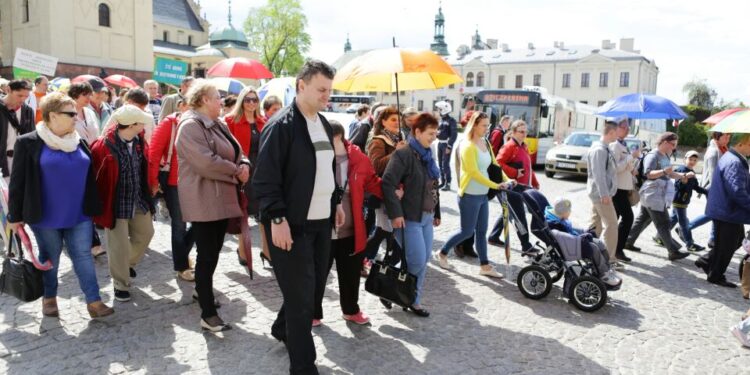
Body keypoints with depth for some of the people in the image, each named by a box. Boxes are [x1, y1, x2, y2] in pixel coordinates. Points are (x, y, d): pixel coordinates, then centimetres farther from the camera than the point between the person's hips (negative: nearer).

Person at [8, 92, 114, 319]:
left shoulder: (79, 142, 6)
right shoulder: (29, 143, -8)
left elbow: (89, 176, 13)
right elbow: (18, 182, -6)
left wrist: (93, 207, 14)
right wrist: (15, 215, -5)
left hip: (79, 215, 3)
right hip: (46, 217, -3)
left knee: (83, 256, 2)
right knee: (49, 259, 11)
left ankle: (94, 301, 5)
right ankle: (49, 298, 31)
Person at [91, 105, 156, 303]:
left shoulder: (139, 141, -2)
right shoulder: (104, 146, -23)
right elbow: (94, 176, -15)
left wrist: (148, 193, 15)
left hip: (139, 200, 7)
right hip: (116, 203, -7)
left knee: (146, 234, 20)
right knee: (119, 246, 3)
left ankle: (128, 264, 46)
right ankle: (121, 285, 22)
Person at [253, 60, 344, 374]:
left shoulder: (323, 123, 12)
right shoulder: (281, 125, -14)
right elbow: (265, 178, -17)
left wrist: (336, 201, 18)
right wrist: (277, 218, -21)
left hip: (321, 220, 8)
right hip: (292, 224, -8)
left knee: (314, 286, 18)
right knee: (300, 295, 0)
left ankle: (283, 329, 43)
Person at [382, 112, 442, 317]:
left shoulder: (428, 155, 13)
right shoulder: (403, 154, -14)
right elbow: (387, 183, -22)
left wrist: (437, 213, 19)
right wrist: (395, 213, -24)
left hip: (426, 217, 8)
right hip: (409, 217, -8)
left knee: (424, 260, 11)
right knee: (417, 261, -6)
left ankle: (413, 299, 23)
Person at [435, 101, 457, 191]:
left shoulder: (451, 120, -11)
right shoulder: (440, 119, 12)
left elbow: (454, 134, -16)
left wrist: (449, 146, -19)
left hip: (446, 144, -8)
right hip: (440, 143, 8)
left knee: (445, 164, -8)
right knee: (440, 163, 12)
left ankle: (448, 184, -2)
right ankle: (442, 181, 23)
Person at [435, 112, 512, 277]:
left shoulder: (486, 143, 7)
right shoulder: (468, 146, -17)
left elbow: (494, 165, 12)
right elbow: (474, 173, -22)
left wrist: (506, 180, -1)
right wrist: (496, 185, -24)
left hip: (483, 195, 7)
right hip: (470, 196, -7)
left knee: (481, 231, 12)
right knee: (467, 231, 2)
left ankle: (485, 266, 20)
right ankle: (442, 254, 22)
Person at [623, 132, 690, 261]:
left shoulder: (665, 156, 16)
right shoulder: (653, 155, -14)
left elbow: (670, 174, 27)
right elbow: (649, 174, -25)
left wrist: (684, 175, 14)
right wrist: (663, 171, -40)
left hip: (658, 196, 10)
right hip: (653, 196, -10)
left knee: (642, 220, 14)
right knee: (663, 224, -6)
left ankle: (628, 242, 22)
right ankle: (674, 252, -3)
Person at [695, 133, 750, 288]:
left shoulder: (729, 158, 12)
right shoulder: (734, 163, -23)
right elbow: (737, 191, -28)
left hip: (725, 210, 11)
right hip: (729, 212, -11)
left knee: (737, 239, 22)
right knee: (726, 246, 4)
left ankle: (706, 261, 26)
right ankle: (716, 276, 18)